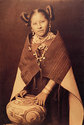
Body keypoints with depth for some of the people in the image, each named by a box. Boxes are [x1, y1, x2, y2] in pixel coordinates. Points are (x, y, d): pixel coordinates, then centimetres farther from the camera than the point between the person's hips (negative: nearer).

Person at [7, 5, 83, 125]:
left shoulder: (56, 40, -9)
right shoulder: (29, 41, 2)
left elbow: (58, 70, -14)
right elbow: (24, 66, 2)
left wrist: (45, 92, -18)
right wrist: (23, 88, -9)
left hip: (53, 88, -3)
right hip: (32, 88, 3)